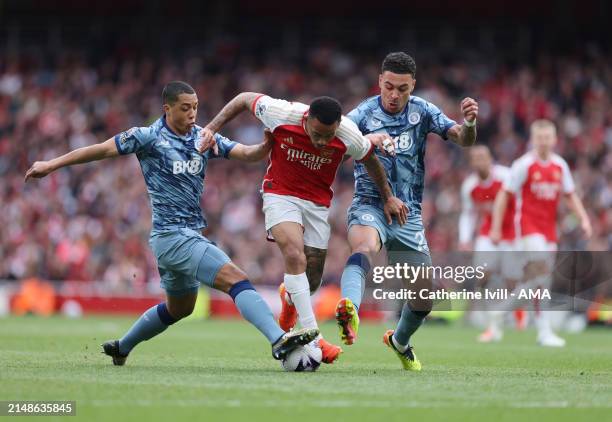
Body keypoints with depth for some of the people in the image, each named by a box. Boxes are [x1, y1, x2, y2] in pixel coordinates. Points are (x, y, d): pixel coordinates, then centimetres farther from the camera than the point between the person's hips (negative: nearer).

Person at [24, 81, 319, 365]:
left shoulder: (203, 138, 8)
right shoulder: (148, 137, -7)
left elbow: (247, 154, 1)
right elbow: (101, 150, -1)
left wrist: (266, 146, -21)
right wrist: (51, 165, 3)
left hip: (191, 234, 9)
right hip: (171, 235, -9)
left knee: (179, 308, 25)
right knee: (237, 279, -23)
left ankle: (121, 347, 42)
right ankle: (279, 340, -36)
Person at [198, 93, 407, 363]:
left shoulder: (349, 136, -20)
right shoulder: (281, 114, -25)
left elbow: (369, 159, 1)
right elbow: (245, 99, -7)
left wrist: (387, 197, 13)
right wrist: (211, 128, -10)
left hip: (318, 203, 2)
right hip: (280, 195, -2)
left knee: (311, 280, 4)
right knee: (295, 256, -27)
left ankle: (290, 298, 44)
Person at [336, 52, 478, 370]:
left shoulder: (422, 111, 3)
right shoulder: (363, 115, -6)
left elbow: (462, 140, -4)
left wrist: (469, 123, -29)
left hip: (408, 213, 4)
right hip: (370, 204, -4)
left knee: (424, 295, 6)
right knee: (365, 246, -39)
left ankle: (399, 341, 37)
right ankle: (349, 309, -65)